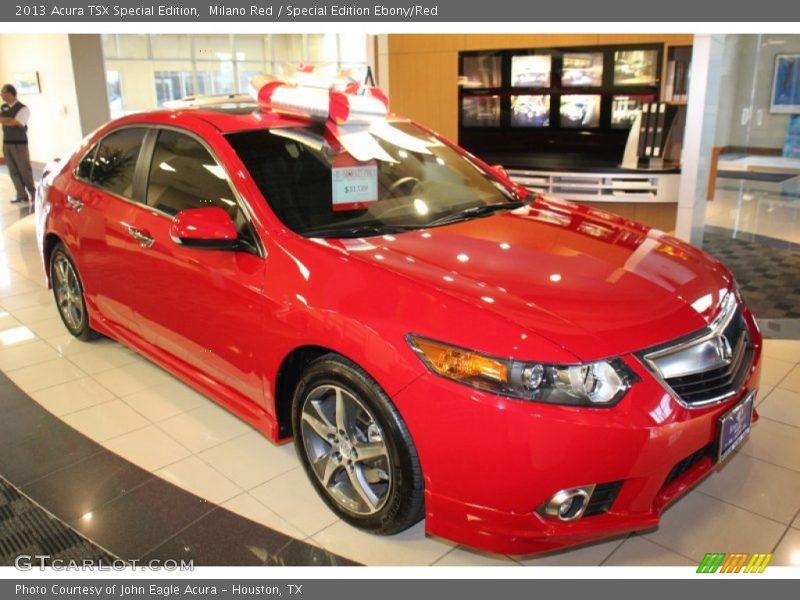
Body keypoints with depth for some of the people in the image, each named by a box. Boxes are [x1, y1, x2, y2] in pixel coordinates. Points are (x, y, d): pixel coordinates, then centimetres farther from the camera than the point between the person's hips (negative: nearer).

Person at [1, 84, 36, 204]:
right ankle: (21, 195, 11)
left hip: (19, 143, -6)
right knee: (13, 171, 6)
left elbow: (15, 123, -15)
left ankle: (32, 193, 14)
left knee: (24, 169, -1)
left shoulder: (22, 108, -8)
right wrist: (10, 119, -14)